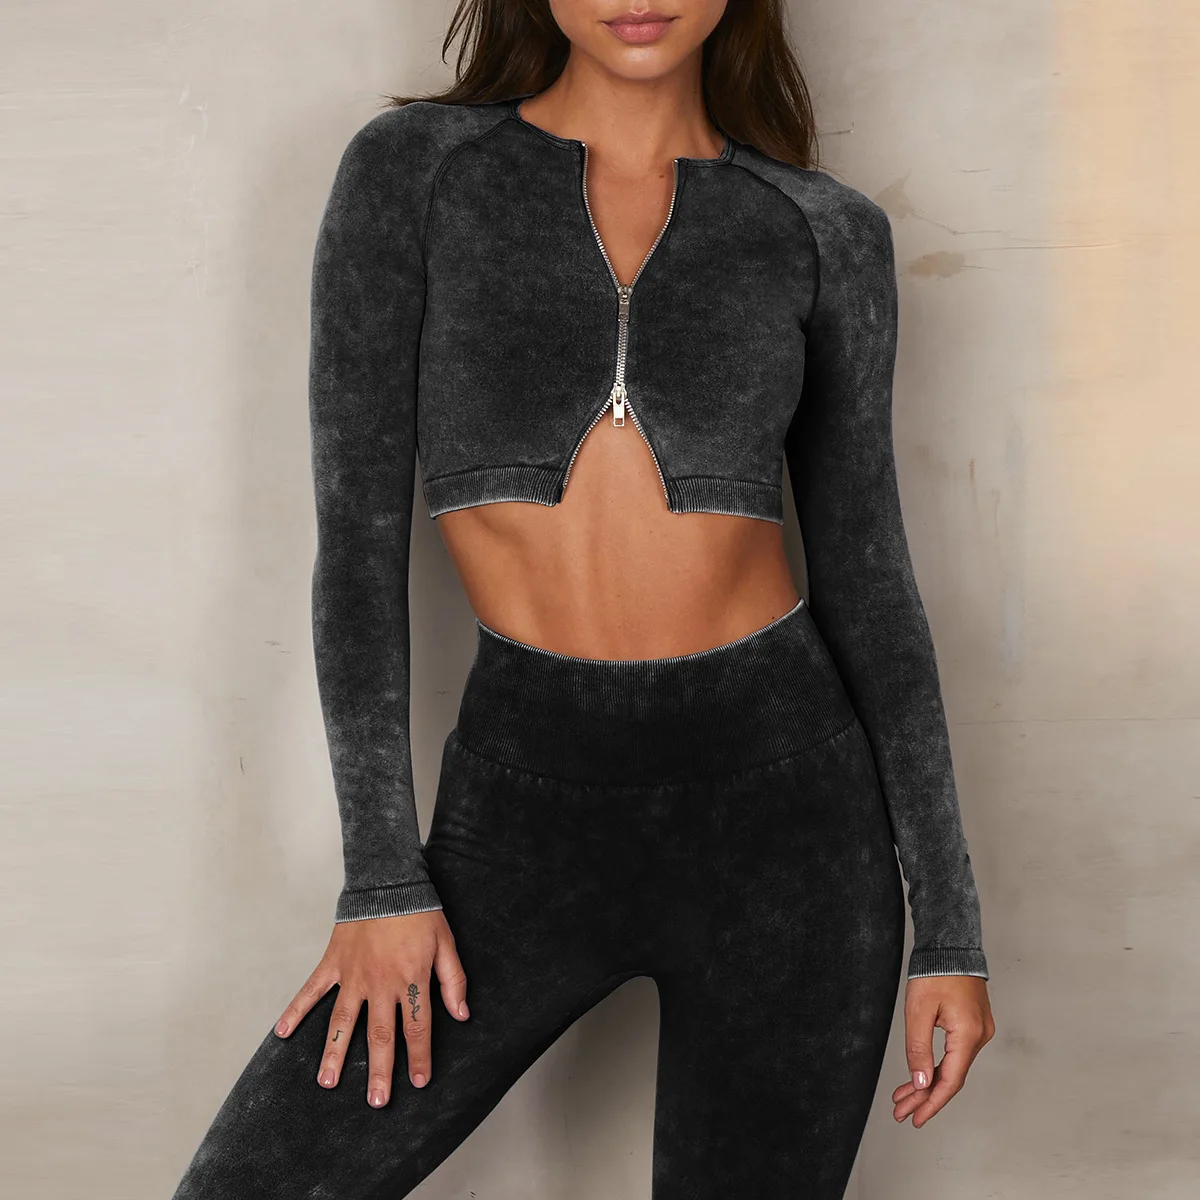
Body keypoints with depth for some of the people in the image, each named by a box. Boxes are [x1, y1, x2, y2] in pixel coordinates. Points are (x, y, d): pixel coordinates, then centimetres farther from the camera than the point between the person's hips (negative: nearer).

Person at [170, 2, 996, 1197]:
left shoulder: (828, 232, 3)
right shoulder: (409, 167, 0)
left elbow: (864, 573, 5)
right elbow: (356, 528, -3)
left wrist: (949, 929, 3)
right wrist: (383, 879, -8)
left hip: (779, 797, 0)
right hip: (528, 806, 0)